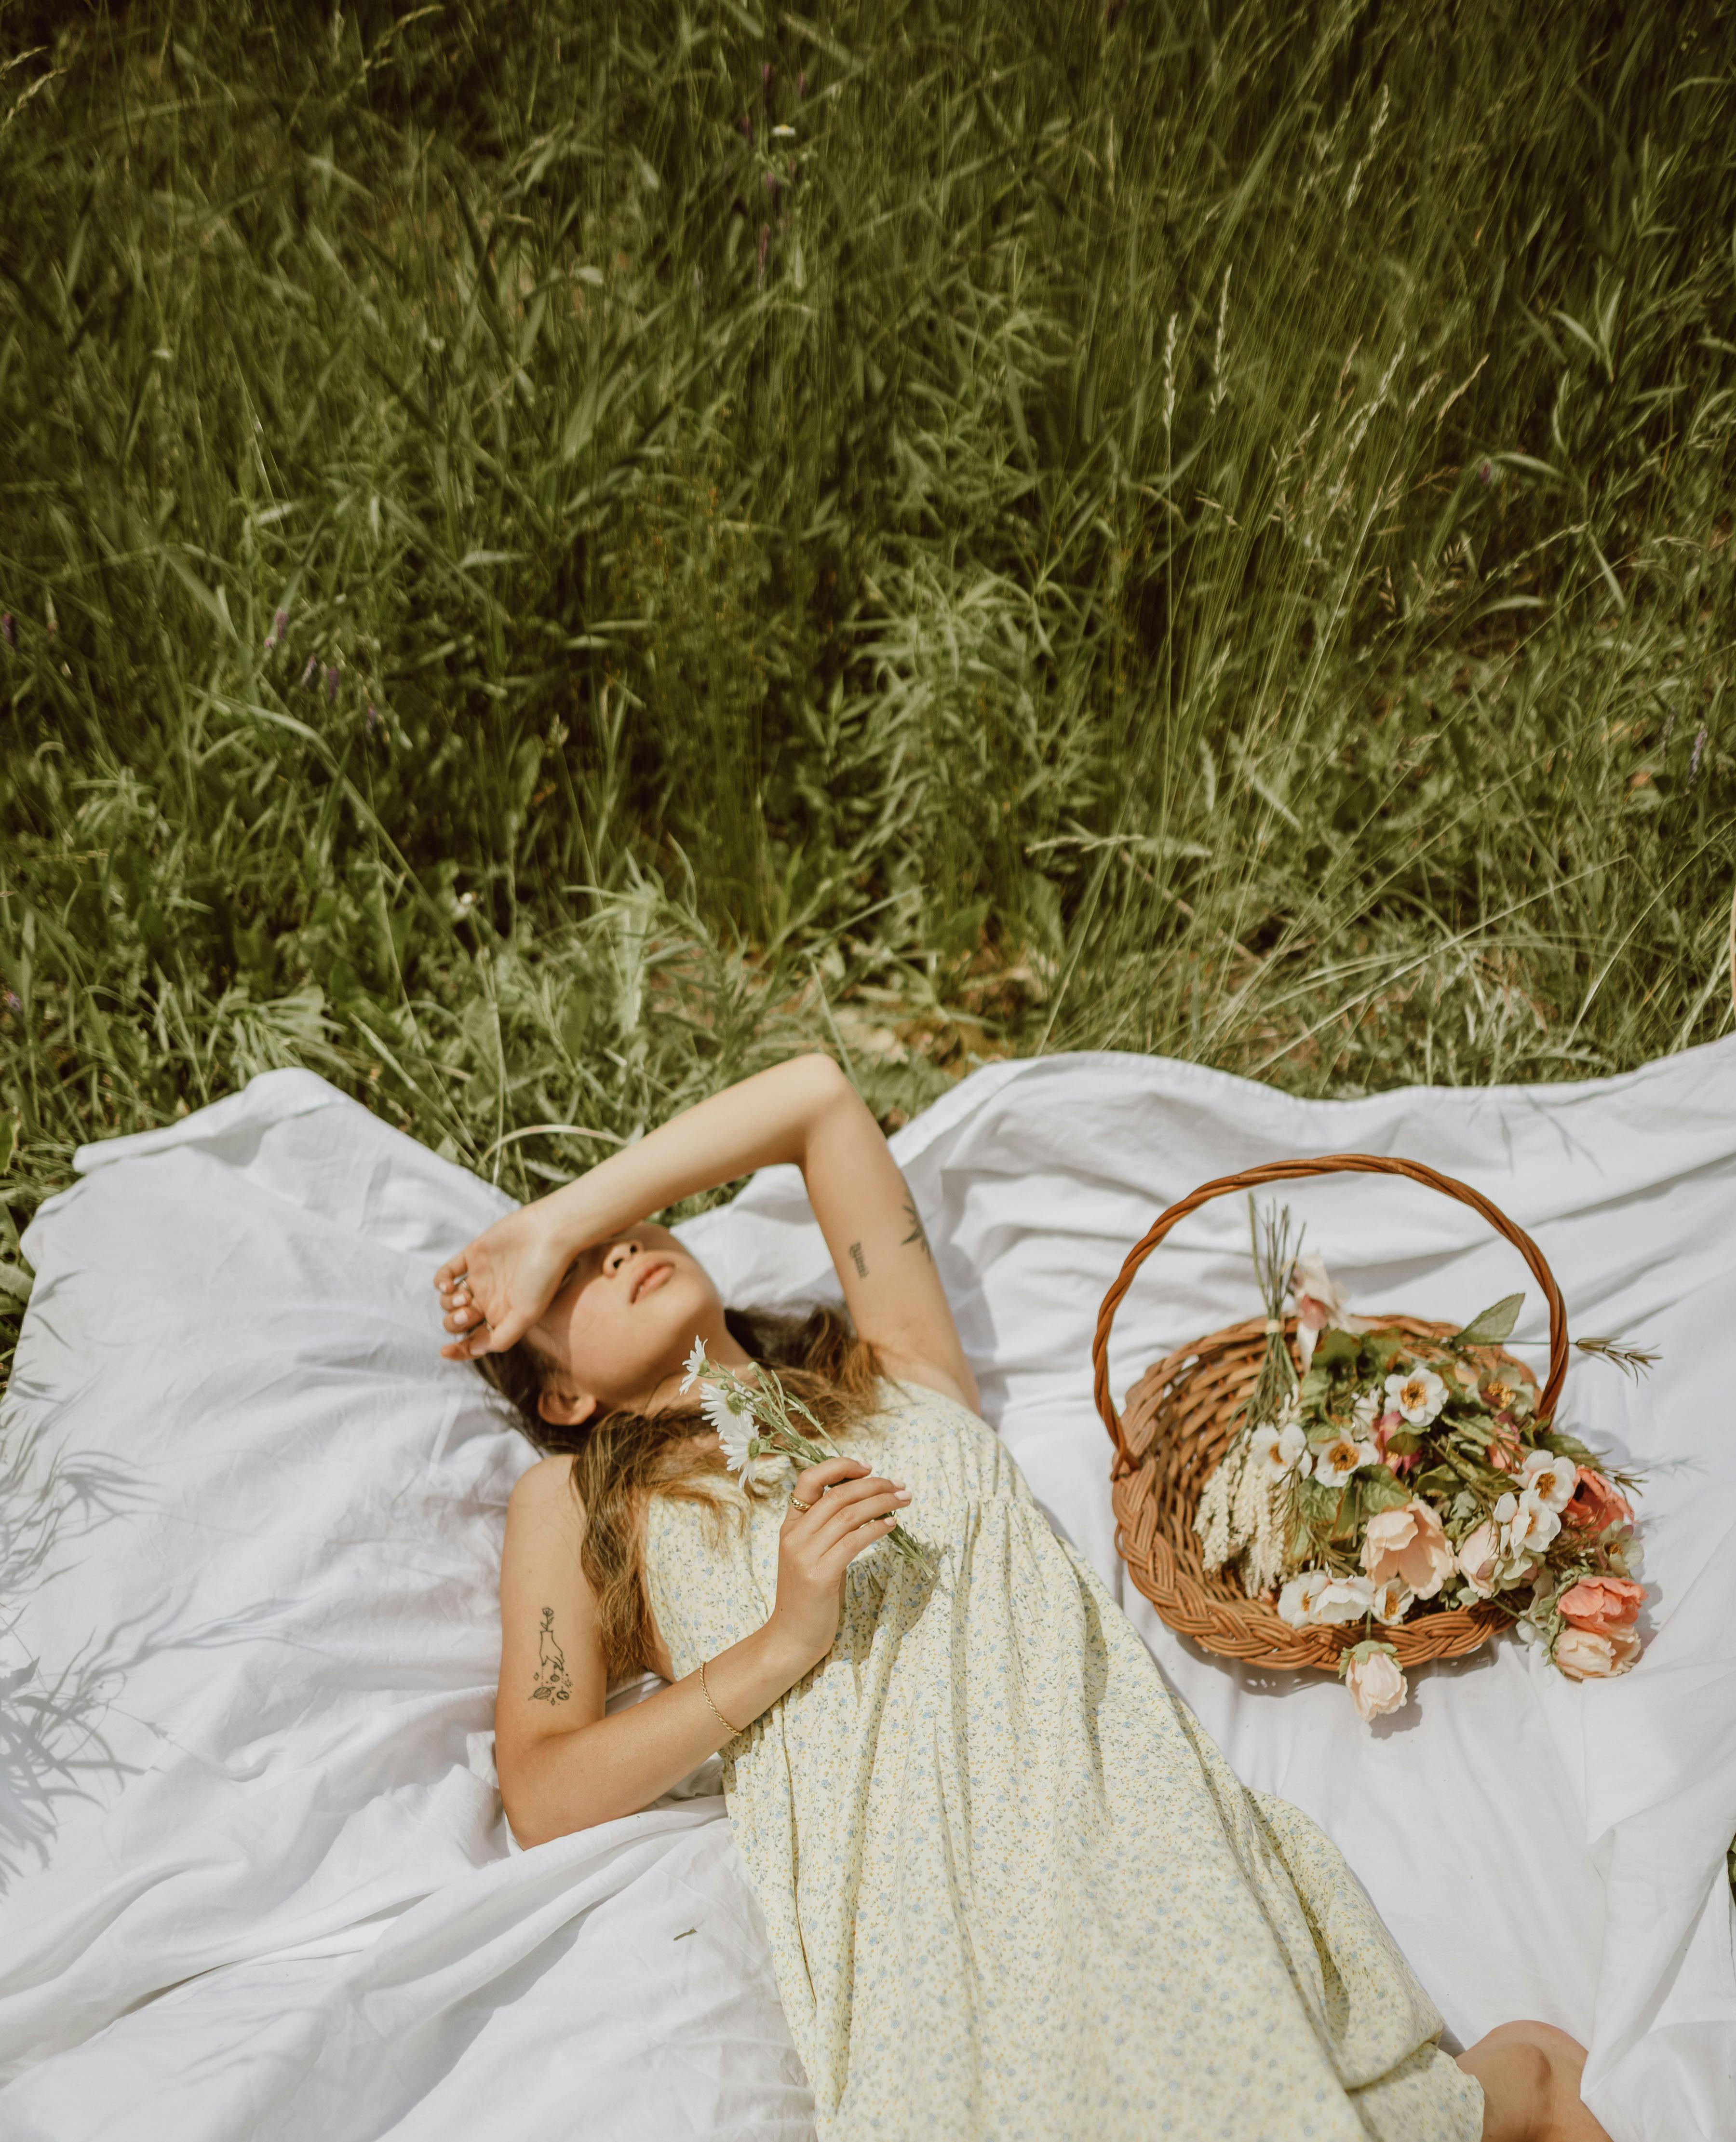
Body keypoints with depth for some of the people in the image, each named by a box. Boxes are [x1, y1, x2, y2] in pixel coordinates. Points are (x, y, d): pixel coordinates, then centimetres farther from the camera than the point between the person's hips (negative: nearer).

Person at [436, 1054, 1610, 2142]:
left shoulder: (897, 1373, 26)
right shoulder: (576, 1501, 19)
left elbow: (820, 1094, 23)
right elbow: (543, 1799, 7)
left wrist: (551, 1222, 22)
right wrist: (782, 1645, -5)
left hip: (1092, 1775, 1)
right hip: (889, 1871, -1)